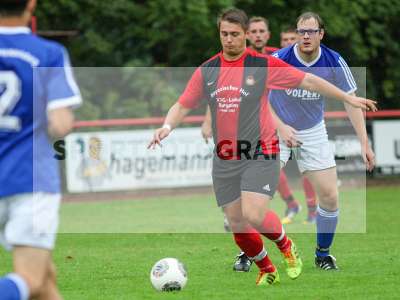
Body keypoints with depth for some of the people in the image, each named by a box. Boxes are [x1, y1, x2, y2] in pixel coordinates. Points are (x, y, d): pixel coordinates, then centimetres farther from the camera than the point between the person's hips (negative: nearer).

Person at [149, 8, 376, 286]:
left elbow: (309, 80, -1)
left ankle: (286, 246, 11)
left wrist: (349, 98, -1)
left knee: (253, 215, -20)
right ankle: (267, 271, 28)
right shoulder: (206, 71, 5)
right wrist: (167, 126, -13)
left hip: (260, 154, -4)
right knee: (237, 225, 5)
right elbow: (182, 106, 8)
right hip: (225, 159, 4)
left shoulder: (264, 64, -5)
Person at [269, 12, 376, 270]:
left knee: (330, 196, -2)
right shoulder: (279, 59, -23)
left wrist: (364, 142, -15)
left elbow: (351, 102, -9)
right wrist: (281, 127, -30)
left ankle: (323, 254, 18)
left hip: (313, 132, 2)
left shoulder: (334, 62, -15)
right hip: (277, 130, -2)